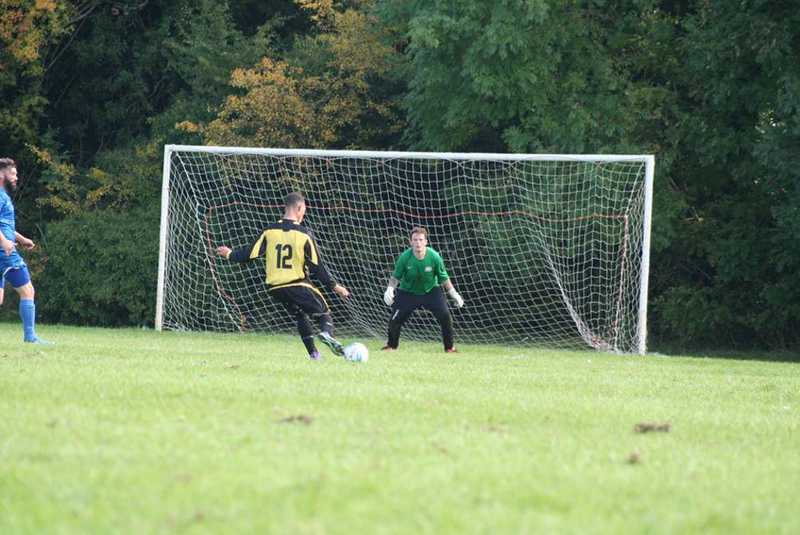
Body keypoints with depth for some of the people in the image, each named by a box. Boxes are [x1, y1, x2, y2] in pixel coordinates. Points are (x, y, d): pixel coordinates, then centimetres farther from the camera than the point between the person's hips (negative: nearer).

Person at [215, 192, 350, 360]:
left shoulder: (269, 231, -2)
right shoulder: (304, 234, -9)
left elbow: (250, 254, 1)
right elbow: (316, 266, -7)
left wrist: (230, 255, 20)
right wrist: (334, 286, 2)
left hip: (275, 287, 4)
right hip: (298, 285, -4)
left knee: (300, 316, 24)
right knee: (324, 313, 6)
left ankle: (313, 353, 14)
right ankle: (327, 332, -28)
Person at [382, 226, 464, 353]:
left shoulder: (434, 257, -21)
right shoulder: (405, 257, -22)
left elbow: (444, 278, -7)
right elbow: (395, 277, -10)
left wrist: (453, 294, -6)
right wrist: (390, 289, -27)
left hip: (431, 291, 0)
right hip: (408, 292, 0)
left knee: (445, 316, -15)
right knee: (395, 318, -9)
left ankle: (449, 347, 4)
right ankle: (391, 345, 20)